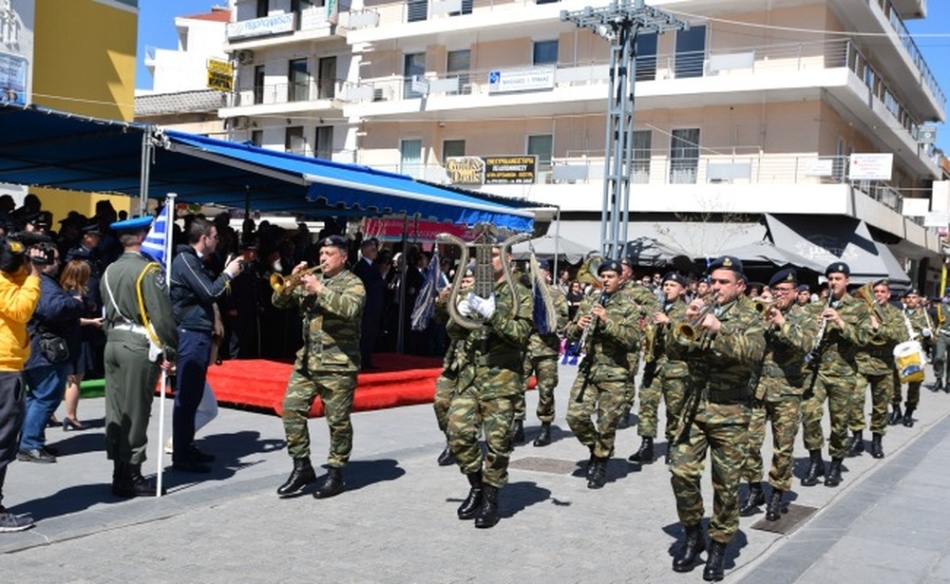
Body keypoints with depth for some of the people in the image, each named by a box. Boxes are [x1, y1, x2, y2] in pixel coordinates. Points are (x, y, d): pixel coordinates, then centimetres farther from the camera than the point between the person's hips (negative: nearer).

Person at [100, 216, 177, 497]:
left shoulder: (109, 271, 11)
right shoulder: (148, 270, -13)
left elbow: (107, 313, 15)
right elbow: (162, 314, -17)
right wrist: (169, 350, -11)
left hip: (114, 344, 8)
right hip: (139, 347, -7)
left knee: (116, 411, 10)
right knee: (135, 412, -2)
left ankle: (119, 472, 17)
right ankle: (130, 477, 3)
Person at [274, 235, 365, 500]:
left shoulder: (353, 283, -4)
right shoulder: (311, 279, 14)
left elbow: (349, 309, -25)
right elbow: (279, 302, 11)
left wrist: (319, 289, -23)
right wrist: (291, 282, -7)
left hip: (338, 363, -6)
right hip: (307, 359, 6)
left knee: (338, 420, 0)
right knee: (291, 409, 1)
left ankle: (335, 473, 12)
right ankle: (302, 467, 12)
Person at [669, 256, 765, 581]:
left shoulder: (749, 318, 0)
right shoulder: (701, 310, 10)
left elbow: (754, 352, -19)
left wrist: (719, 329, -29)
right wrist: (687, 323, -17)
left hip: (730, 413, -3)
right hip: (694, 407, 3)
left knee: (726, 485, 3)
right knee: (682, 473, -2)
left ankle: (719, 548, 18)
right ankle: (693, 535, 19)